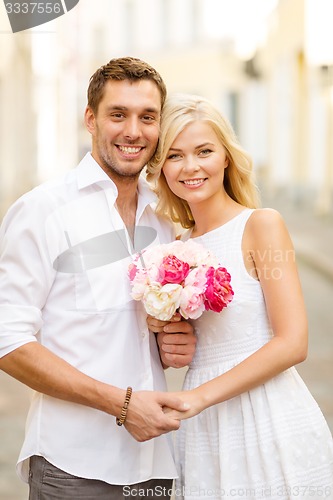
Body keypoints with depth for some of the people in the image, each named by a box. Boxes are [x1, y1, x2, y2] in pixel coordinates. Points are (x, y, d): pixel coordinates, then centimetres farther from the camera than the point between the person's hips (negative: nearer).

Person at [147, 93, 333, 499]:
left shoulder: (261, 224, -8)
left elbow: (292, 343, -16)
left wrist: (197, 396, -17)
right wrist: (165, 333, -3)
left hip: (269, 419, -5)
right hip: (206, 431, 5)